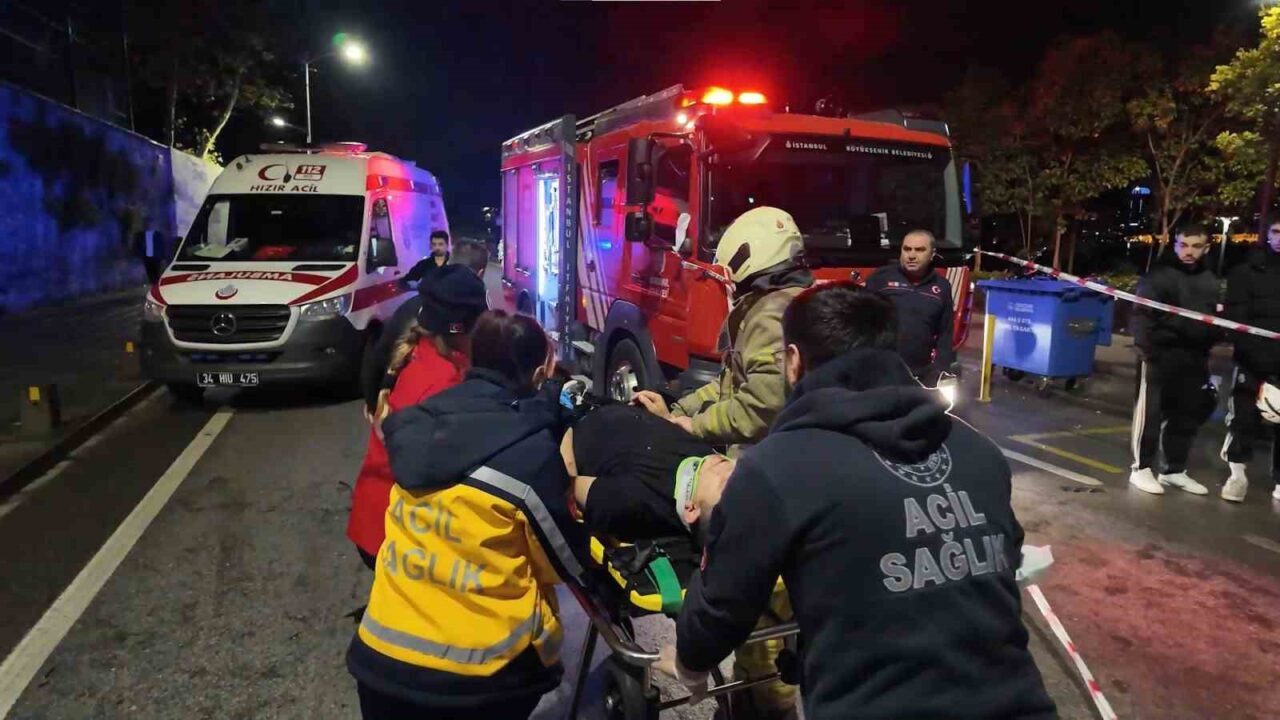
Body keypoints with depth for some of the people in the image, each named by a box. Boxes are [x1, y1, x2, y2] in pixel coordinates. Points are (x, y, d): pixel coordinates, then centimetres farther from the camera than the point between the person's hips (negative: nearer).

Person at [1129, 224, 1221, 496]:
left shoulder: (1210, 280, 16)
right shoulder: (1159, 275, -5)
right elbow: (1142, 314, -12)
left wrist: (1208, 346, 16)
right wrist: (1144, 347, -22)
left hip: (1194, 357, 7)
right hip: (1161, 354, -7)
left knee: (1188, 415, 11)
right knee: (1150, 412, -4)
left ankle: (1174, 470, 23)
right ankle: (1142, 468, 7)